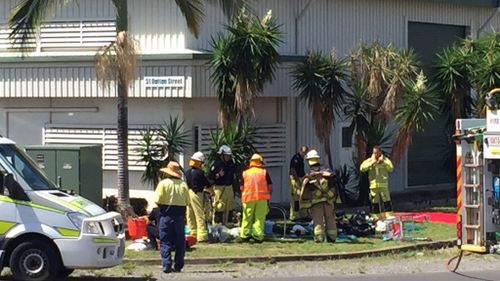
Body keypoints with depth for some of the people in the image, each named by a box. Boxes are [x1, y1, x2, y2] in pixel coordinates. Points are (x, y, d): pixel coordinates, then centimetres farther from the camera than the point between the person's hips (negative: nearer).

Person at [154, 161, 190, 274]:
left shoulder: (163, 183, -8)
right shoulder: (183, 184, 1)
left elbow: (158, 201, -11)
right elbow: (187, 202, 2)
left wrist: (162, 207, 8)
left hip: (166, 215, -3)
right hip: (180, 215, 3)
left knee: (165, 241, 1)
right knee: (179, 241, 9)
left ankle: (167, 265, -8)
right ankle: (178, 265, 11)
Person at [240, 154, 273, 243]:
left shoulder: (245, 173, 7)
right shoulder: (264, 172, 4)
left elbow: (242, 187, 8)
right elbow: (270, 186, 3)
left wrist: (243, 196, 22)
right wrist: (268, 195, 18)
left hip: (248, 198, 1)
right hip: (262, 198, -1)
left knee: (247, 218, 10)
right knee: (259, 218, 2)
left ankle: (245, 235, 15)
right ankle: (258, 236, -1)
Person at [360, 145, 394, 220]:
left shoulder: (385, 160, 4)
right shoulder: (369, 160, 5)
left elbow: (391, 168, -12)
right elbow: (362, 168, -10)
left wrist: (383, 162, -19)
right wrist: (372, 163, -17)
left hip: (383, 185, -1)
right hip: (373, 185, 1)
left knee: (387, 202, -4)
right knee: (374, 203, 6)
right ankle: (376, 218, 14)